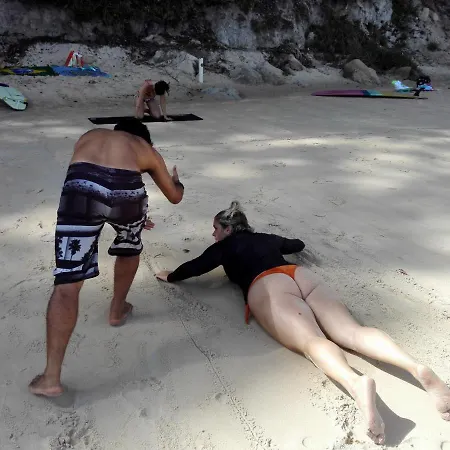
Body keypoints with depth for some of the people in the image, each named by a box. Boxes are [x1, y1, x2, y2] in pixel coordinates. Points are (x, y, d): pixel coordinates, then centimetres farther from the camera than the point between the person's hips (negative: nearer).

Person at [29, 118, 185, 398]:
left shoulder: (90, 137, 39)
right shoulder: (147, 150, 34)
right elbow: (175, 196, 43)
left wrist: (131, 215, 58)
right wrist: (177, 181, 68)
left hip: (81, 187, 1)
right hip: (126, 189, 0)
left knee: (67, 284, 2)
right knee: (129, 249, 33)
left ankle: (51, 378, 2)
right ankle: (118, 310, 48)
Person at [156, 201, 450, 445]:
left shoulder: (225, 246, 23)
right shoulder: (266, 237, 37)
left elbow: (195, 267, 19)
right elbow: (299, 245, 52)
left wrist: (169, 276, 39)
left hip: (268, 287, -5)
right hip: (302, 276, 6)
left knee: (313, 341, -29)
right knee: (353, 331, -13)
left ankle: (356, 383, -59)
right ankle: (417, 367, -35)